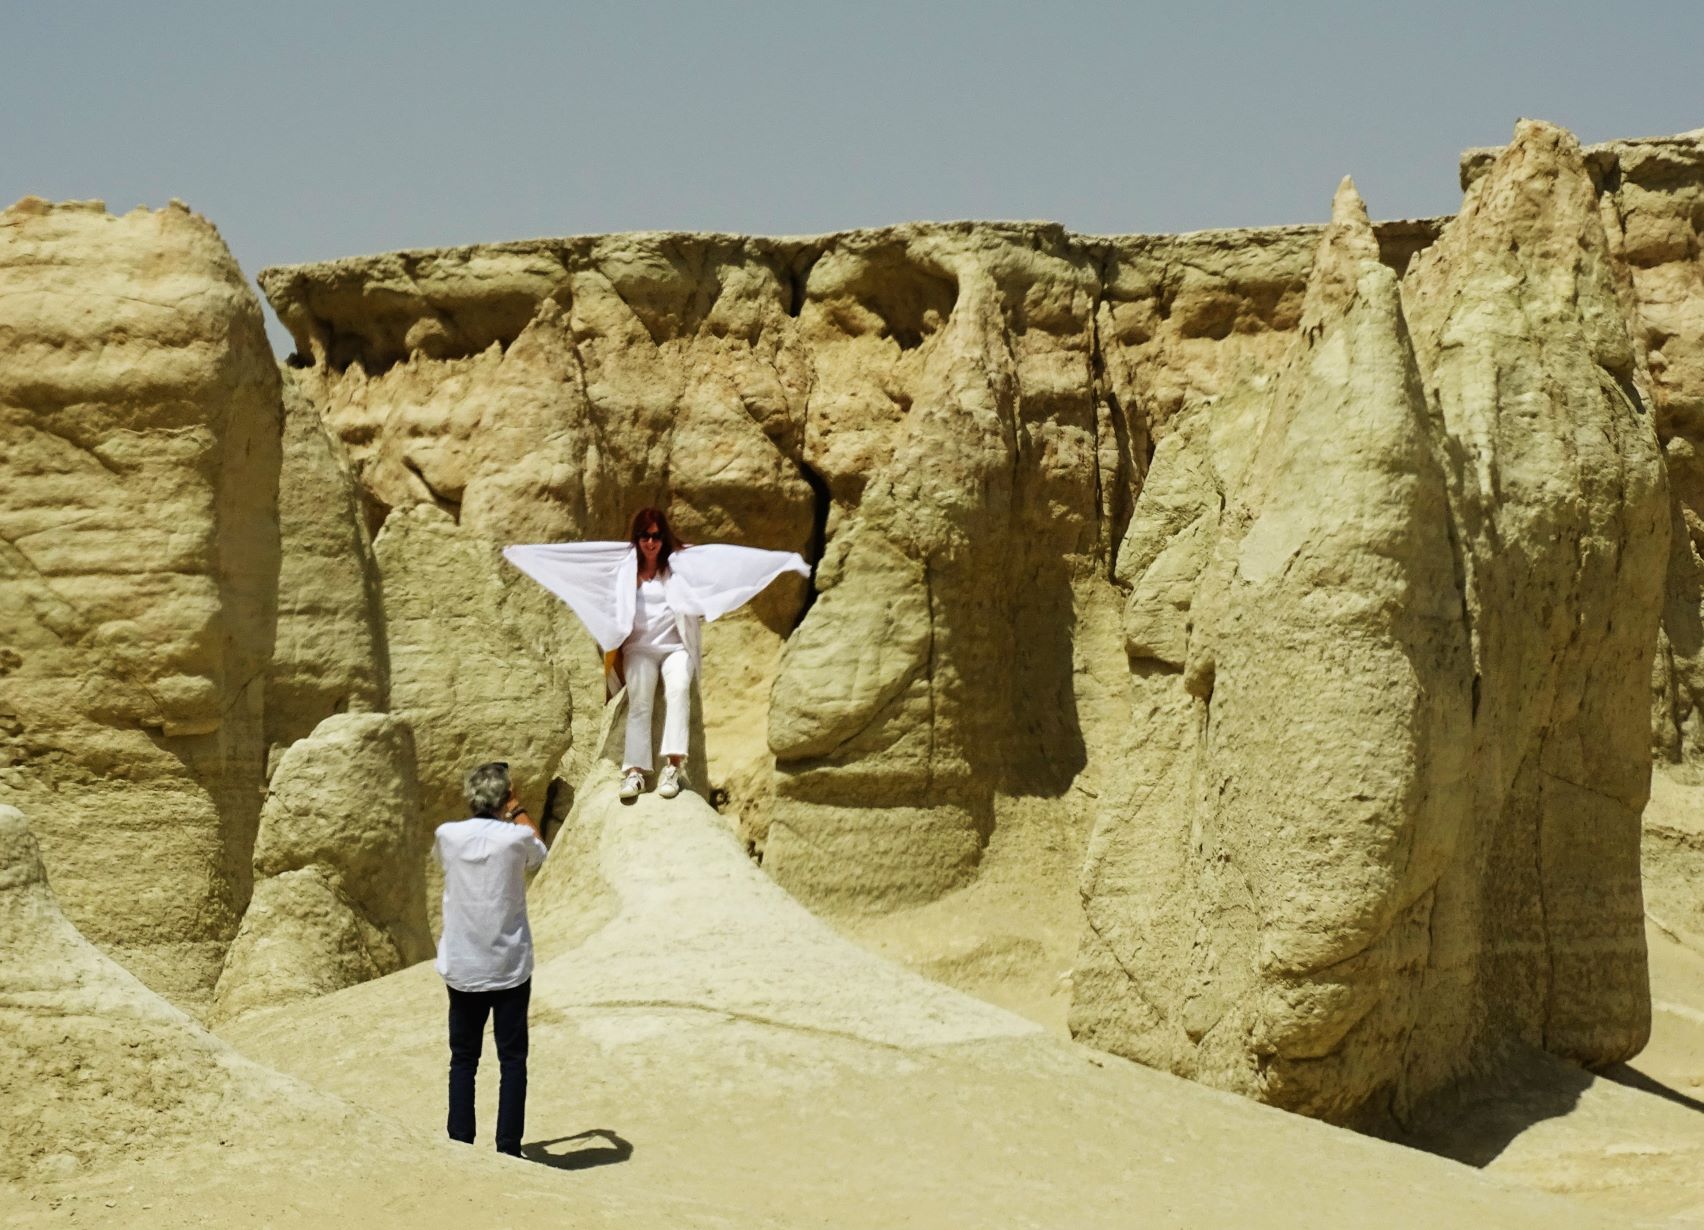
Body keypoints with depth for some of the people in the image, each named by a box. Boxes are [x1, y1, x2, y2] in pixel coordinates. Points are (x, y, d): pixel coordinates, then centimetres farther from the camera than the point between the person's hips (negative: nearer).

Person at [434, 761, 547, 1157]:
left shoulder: (449, 835, -5)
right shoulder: (516, 838, -10)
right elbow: (539, 851, 15)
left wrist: (480, 811, 18)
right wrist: (518, 809, 12)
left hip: (462, 971, 2)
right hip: (510, 968, -2)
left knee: (463, 1060, 10)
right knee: (512, 1060, 5)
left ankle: (460, 1148, 9)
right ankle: (508, 1150, 3)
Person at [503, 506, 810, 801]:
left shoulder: (682, 561, 4)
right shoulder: (623, 562, 9)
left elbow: (727, 561, -3)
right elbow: (568, 555, 9)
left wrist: (784, 561, -8)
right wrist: (522, 553, 7)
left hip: (676, 646, -1)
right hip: (640, 648, 1)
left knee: (678, 687, -31)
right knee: (639, 699, -25)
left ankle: (674, 766, -40)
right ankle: (634, 771, -35)